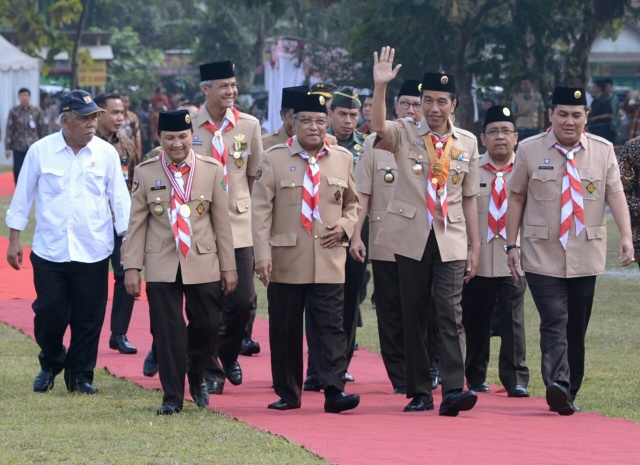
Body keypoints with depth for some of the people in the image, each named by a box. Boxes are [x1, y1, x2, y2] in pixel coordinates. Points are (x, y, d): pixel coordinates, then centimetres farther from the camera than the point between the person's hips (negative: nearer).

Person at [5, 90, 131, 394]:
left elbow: (119, 199, 4)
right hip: (49, 251, -1)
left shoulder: (106, 153, 0)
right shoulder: (40, 151, -2)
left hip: (93, 252, 1)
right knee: (49, 313, 2)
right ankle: (50, 365, 28)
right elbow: (22, 198, 5)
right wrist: (14, 241, 4)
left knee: (88, 318, 4)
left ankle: (80, 375, 20)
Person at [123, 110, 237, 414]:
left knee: (208, 325, 3)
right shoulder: (145, 173, 3)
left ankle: (196, 378, 31)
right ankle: (172, 397, 8)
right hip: (161, 265, -1)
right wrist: (132, 266, -2)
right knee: (168, 331, -2)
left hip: (203, 264, 1)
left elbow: (222, 221, 5)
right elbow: (136, 224, 4)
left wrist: (228, 267, 4)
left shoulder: (212, 170, 4)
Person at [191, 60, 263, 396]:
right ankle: (210, 372, 12)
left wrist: (243, 206, 11)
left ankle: (228, 355, 24)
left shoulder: (249, 126, 3)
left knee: (243, 300, -4)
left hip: (238, 225, 1)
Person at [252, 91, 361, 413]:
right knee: (285, 329, 5)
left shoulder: (343, 159, 9)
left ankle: (334, 391, -7)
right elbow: (261, 210, -3)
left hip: (329, 262, 1)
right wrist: (262, 255, -11)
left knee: (331, 325, -5)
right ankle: (288, 394, 14)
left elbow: (353, 203, 19)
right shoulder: (274, 159, 0)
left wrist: (344, 226, -3)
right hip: (286, 261, -1)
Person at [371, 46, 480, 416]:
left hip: (451, 240, 0)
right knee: (414, 316, 4)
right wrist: (381, 87, -35)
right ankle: (419, 392, 11)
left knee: (451, 313, -11)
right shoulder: (405, 134, 3)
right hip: (411, 236, 0)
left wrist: (476, 246, 9)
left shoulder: (467, 143, 9)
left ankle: (453, 390, -19)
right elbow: (378, 126, -20)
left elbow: (469, 197, 11)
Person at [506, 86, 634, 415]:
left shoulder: (603, 151, 5)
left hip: (585, 257, 2)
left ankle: (569, 393, 17)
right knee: (554, 321, -17)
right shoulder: (529, 151, 2)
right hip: (542, 255, -2)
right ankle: (557, 385, -31)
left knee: (577, 328, 8)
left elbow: (616, 194, -4)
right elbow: (516, 198, 5)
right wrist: (511, 245, 0)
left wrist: (626, 236, -17)